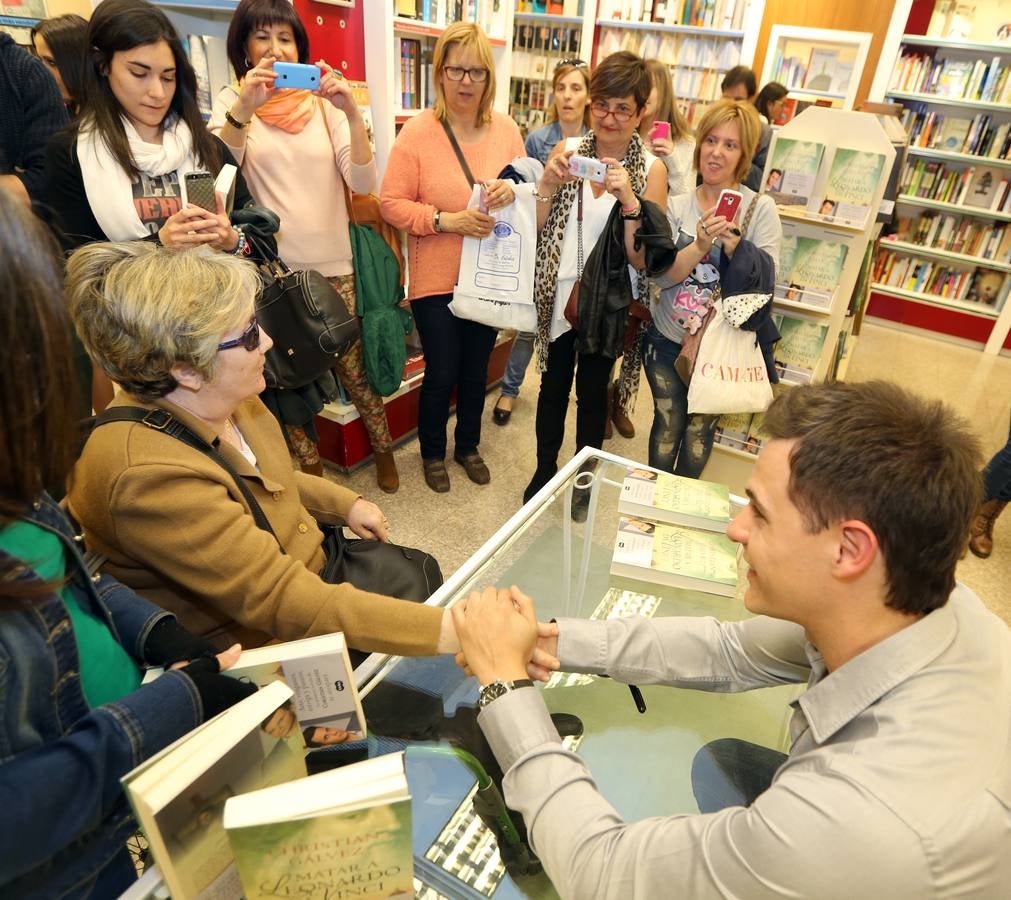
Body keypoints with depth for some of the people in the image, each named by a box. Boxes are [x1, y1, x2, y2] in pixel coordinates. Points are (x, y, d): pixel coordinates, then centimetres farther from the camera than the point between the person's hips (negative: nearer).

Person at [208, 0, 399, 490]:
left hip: (333, 264, 0)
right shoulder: (232, 102, 2)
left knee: (352, 368, 7)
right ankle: (311, 469, 28)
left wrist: (352, 113, -22)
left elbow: (363, 183, -8)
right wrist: (242, 110, -29)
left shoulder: (324, 102, 4)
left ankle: (383, 449, 30)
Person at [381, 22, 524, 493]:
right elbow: (391, 203, -10)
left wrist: (514, 191, -13)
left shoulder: (506, 129, 2)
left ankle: (468, 445, 40)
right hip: (437, 281, -3)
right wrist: (446, 220, -22)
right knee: (442, 373, 5)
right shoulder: (417, 132, -10)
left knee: (476, 369, 16)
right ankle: (432, 452, 32)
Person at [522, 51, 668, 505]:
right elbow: (535, 231, 0)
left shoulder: (651, 170, -7)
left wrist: (629, 200, -25)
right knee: (553, 387, 13)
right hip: (558, 296, 2)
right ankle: (544, 470, 34)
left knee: (593, 393, 13)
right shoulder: (568, 151, 0)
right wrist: (547, 186, -17)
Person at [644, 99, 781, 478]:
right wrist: (700, 245, -27)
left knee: (700, 431, 13)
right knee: (668, 427, 10)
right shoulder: (676, 205, 0)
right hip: (667, 341, 1)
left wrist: (734, 245, -27)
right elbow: (662, 276, -10)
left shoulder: (760, 209, -6)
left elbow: (764, 282, -11)